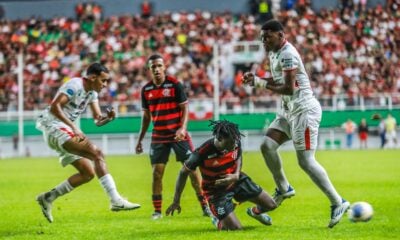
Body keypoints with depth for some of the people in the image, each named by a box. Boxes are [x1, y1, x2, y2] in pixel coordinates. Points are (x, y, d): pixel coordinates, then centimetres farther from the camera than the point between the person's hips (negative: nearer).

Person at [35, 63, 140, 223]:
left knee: (88, 174, 6)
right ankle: (116, 200, -27)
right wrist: (74, 127, -27)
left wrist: (107, 118, -8)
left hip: (65, 131, 10)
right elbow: (54, 107, -23)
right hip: (55, 127, -10)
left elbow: (98, 120, 15)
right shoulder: (75, 85, -13)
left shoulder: (92, 92, 15)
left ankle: (48, 198, 14)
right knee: (97, 154, -22)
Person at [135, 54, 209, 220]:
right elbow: (146, 116, 13)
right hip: (158, 137, 3)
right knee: (157, 172, -2)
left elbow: (184, 108, -6)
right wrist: (140, 139, 13)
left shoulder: (175, 85, -7)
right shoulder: (146, 90, 4)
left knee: (191, 168, -4)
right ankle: (157, 211, 6)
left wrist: (182, 128, -22)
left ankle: (205, 206, 3)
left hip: (178, 135, -3)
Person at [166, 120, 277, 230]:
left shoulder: (235, 143, -19)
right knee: (236, 228, -16)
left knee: (271, 205, 5)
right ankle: (218, 220, 19)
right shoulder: (202, 153, -33)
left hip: (236, 181, 5)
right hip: (217, 191, -5)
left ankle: (255, 212, 43)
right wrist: (176, 201, -13)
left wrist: (236, 175, -14)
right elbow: (184, 173, -19)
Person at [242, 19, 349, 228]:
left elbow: (289, 88, -22)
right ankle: (284, 189, 16)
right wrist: (257, 79, 5)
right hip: (289, 110, 10)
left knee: (306, 161, -11)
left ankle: (338, 203, -6)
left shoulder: (287, 55, -19)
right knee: (267, 145, 2)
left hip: (304, 110, -10)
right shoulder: (274, 53, 12)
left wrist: (262, 84, -11)